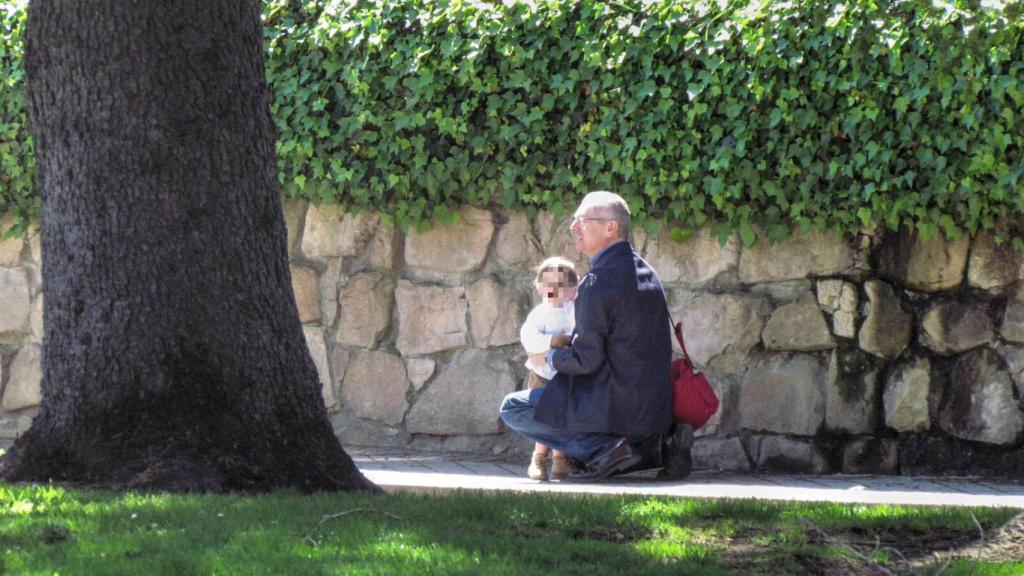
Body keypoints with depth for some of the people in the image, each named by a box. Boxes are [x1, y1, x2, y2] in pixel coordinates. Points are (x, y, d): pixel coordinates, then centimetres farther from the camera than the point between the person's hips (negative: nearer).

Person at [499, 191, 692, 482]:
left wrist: (549, 357, 2)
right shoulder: (645, 272, 11)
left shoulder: (598, 283, -17)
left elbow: (587, 359, -16)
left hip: (616, 408, -8)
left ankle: (605, 448, -11)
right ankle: (661, 446, 9)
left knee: (513, 408, -3)